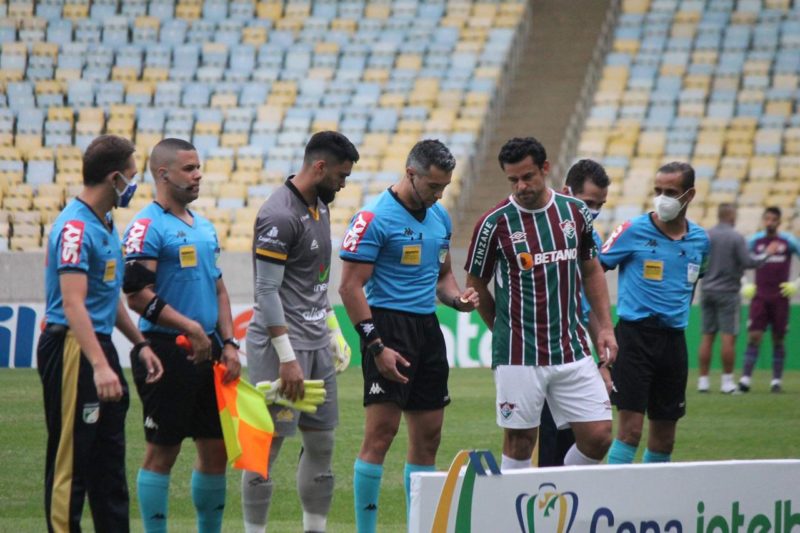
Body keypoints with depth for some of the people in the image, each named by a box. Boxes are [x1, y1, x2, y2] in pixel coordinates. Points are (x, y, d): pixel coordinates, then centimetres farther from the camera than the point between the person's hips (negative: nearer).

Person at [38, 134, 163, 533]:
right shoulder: (75, 228, -17)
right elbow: (73, 304, -25)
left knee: (110, 462, 14)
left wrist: (139, 343, 21)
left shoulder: (106, 225, 15)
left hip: (99, 346, 10)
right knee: (70, 461, -6)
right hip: (72, 349, -10)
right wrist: (99, 366, -33)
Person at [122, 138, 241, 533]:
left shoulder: (203, 226, 16)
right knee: (162, 452, -2)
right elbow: (137, 294, -17)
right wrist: (190, 328, -19)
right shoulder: (146, 227, -10)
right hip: (167, 351, -8)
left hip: (207, 352, 8)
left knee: (216, 449, 10)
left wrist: (228, 344, 11)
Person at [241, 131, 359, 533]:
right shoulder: (279, 216, -16)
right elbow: (267, 291, -18)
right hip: (282, 342, -9)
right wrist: (287, 357, -20)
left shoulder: (320, 207, 13)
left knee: (322, 442, 10)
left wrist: (333, 332, 19)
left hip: (317, 341, 9)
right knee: (268, 443, -5)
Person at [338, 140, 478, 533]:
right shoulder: (374, 219, -11)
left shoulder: (439, 217, 13)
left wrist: (457, 298, 3)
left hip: (427, 325, 8)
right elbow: (351, 287, -13)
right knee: (381, 431, -11)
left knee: (428, 435, 8)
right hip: (389, 323, -8)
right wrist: (376, 346, -19)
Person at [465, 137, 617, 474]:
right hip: (518, 357, -3)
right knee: (519, 443, -1)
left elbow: (592, 271, 18)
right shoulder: (494, 223, -6)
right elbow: (476, 286, 6)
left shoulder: (575, 212, 6)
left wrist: (605, 327, 11)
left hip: (573, 351, 3)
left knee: (598, 436, -2)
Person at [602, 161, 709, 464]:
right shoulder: (633, 231, -6)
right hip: (635, 334, -5)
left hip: (674, 339, 5)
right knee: (631, 427, -13)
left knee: (665, 435, 8)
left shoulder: (699, 240, 9)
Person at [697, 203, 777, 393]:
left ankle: (703, 380, 5)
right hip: (728, 292, -5)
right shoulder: (736, 237, -10)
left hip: (707, 291, 5)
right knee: (728, 337, -2)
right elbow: (748, 262, -13)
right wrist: (767, 254, 2)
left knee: (707, 337, 7)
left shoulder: (704, 236, 3)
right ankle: (727, 381, -3)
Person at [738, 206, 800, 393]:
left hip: (780, 297, 0)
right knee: (754, 336, -9)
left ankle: (777, 380, 10)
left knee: (778, 339, 3)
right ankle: (746, 378, -13)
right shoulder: (755, 241, 4)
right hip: (759, 297, 0)